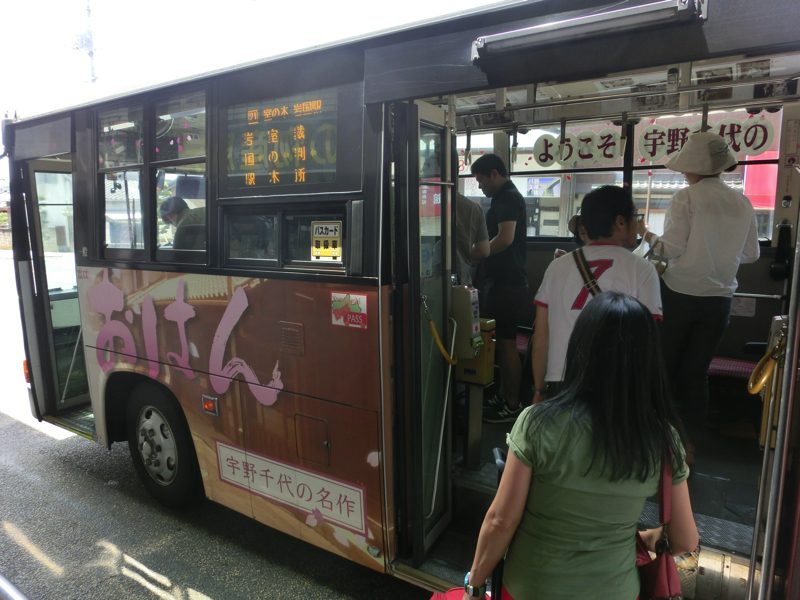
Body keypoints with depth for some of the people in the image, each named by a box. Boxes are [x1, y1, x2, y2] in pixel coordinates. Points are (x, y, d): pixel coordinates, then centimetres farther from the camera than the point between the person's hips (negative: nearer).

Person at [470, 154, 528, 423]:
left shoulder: (508, 198, -13)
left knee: (506, 342, -3)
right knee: (501, 341, 15)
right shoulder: (506, 197, 19)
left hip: (507, 282, -10)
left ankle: (512, 406, 7)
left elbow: (505, 238, -26)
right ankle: (503, 396, 26)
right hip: (503, 279, 10)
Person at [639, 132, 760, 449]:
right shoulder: (742, 203, 4)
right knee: (696, 373, 11)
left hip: (680, 294, -4)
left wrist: (648, 235, 4)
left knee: (662, 368, 9)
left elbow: (672, 248, -14)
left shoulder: (686, 198, -10)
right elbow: (750, 254, 11)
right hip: (719, 298, 4)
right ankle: (687, 441, 18)